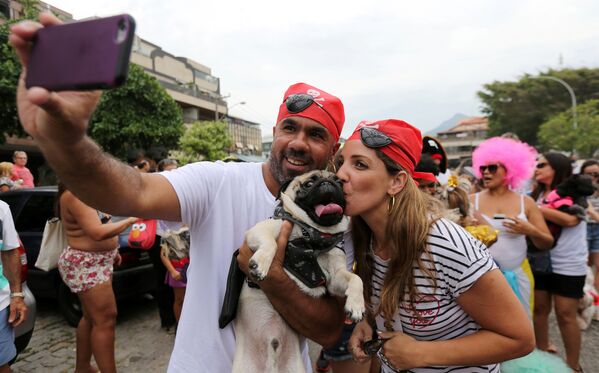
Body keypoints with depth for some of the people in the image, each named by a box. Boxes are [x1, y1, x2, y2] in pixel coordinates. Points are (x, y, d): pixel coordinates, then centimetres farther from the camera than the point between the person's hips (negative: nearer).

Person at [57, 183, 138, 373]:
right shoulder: (75, 195, -21)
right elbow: (97, 232, -29)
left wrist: (111, 251, 20)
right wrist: (130, 220, -23)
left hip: (94, 262, 10)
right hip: (85, 265, -10)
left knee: (91, 317, 18)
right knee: (105, 320, -7)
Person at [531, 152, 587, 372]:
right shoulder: (537, 194, 7)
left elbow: (570, 219, -23)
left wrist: (535, 208, -20)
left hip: (568, 265, -5)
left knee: (565, 315, 1)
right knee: (540, 309, 11)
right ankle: (542, 351, 27)